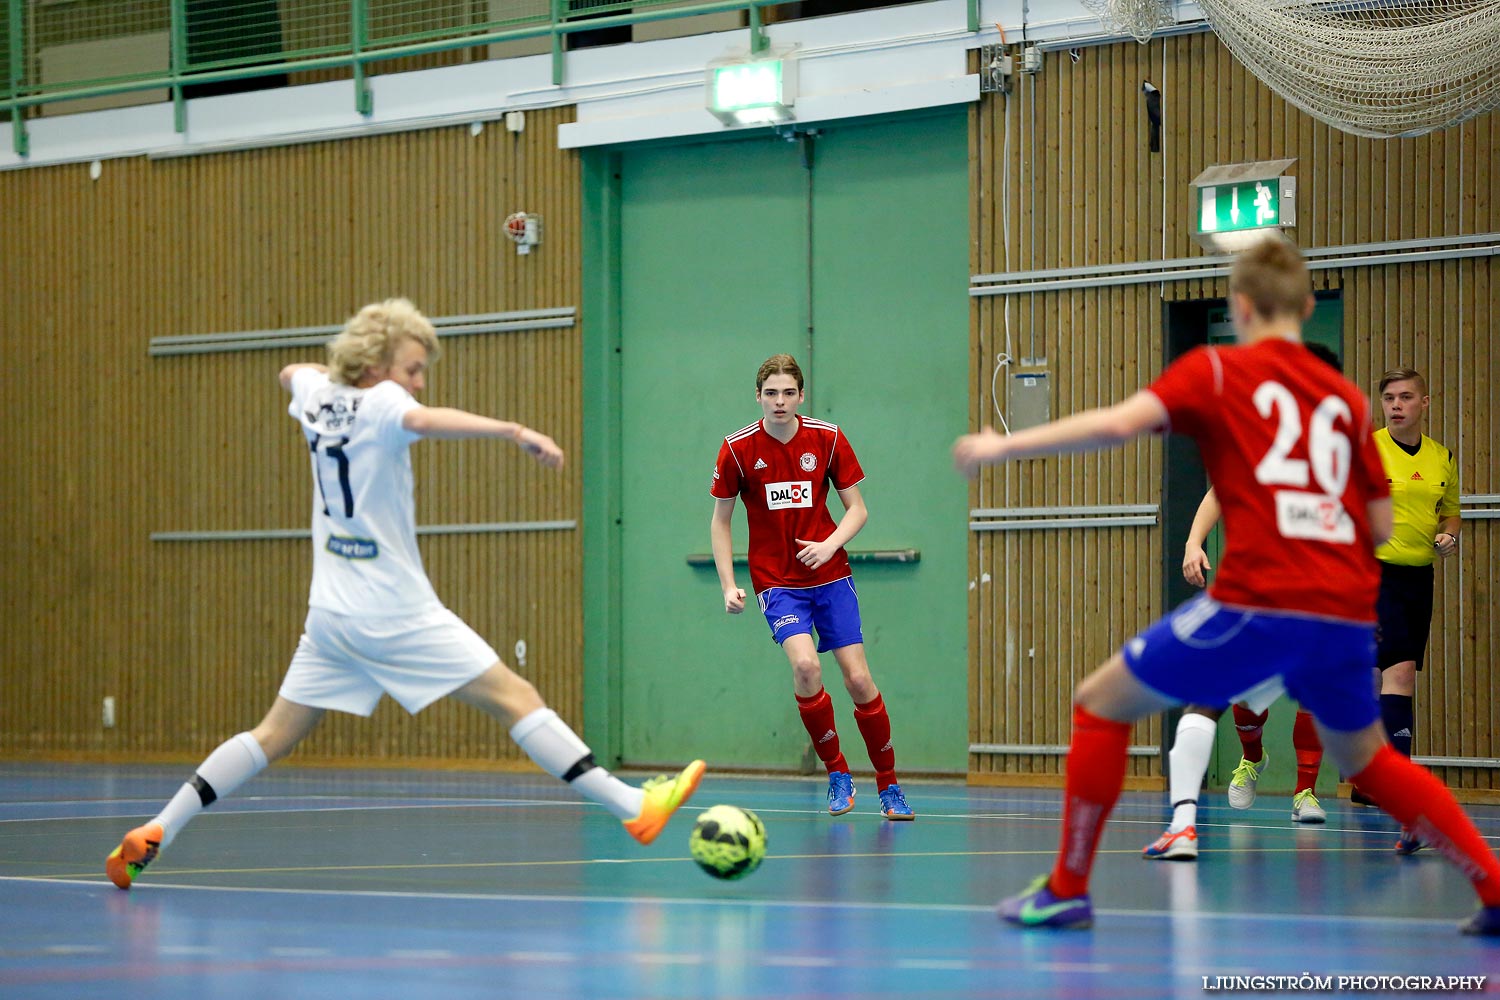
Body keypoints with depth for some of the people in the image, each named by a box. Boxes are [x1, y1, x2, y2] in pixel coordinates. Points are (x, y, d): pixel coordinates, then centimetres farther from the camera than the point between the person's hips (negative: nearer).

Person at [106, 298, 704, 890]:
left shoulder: (317, 394, 10)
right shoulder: (379, 404, -13)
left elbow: (292, 374, 36)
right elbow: (421, 420, -38)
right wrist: (515, 432, -47)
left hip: (330, 614, 7)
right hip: (397, 614, -7)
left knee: (275, 736, 12)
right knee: (516, 698, -6)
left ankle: (151, 836, 4)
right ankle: (633, 807, -10)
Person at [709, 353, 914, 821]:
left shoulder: (828, 439, -5)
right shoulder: (738, 448, -7)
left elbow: (857, 509, 3)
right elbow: (720, 521, 3)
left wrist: (829, 545, -16)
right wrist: (728, 586, -5)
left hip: (830, 575, 2)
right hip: (776, 582, -1)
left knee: (858, 678, -4)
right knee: (805, 664, -25)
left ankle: (889, 786, 12)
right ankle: (837, 774, -7)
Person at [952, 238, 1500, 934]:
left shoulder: (1216, 370, 6)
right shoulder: (1347, 398, 17)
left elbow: (1119, 423, -10)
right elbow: (1381, 528, 16)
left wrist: (1003, 446, -3)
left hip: (1258, 602, -5)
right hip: (1347, 611, 5)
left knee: (1101, 703, 11)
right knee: (1365, 757, 28)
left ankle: (1067, 889, 10)